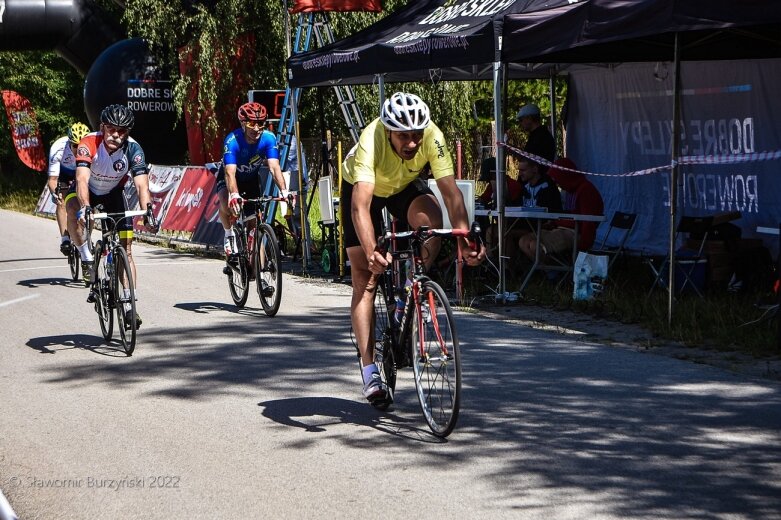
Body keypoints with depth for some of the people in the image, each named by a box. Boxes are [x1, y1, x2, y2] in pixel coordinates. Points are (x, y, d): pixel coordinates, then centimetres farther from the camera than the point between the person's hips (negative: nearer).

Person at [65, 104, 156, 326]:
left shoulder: (133, 149, -27)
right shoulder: (89, 143, -33)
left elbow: (142, 185, -35)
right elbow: (82, 179, -45)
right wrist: (85, 208, -61)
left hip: (113, 193, 1)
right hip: (88, 190, -1)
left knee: (126, 249, -7)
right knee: (74, 210, -37)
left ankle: (130, 306, -2)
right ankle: (87, 259, -19)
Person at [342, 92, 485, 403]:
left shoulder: (432, 137, -33)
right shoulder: (371, 142, -40)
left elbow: (451, 192, -34)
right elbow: (361, 205, -50)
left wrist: (465, 242, -47)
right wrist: (371, 252, -64)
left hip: (406, 186, 2)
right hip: (362, 187, -2)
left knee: (431, 219, -32)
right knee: (364, 278, -8)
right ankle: (369, 371, -7)